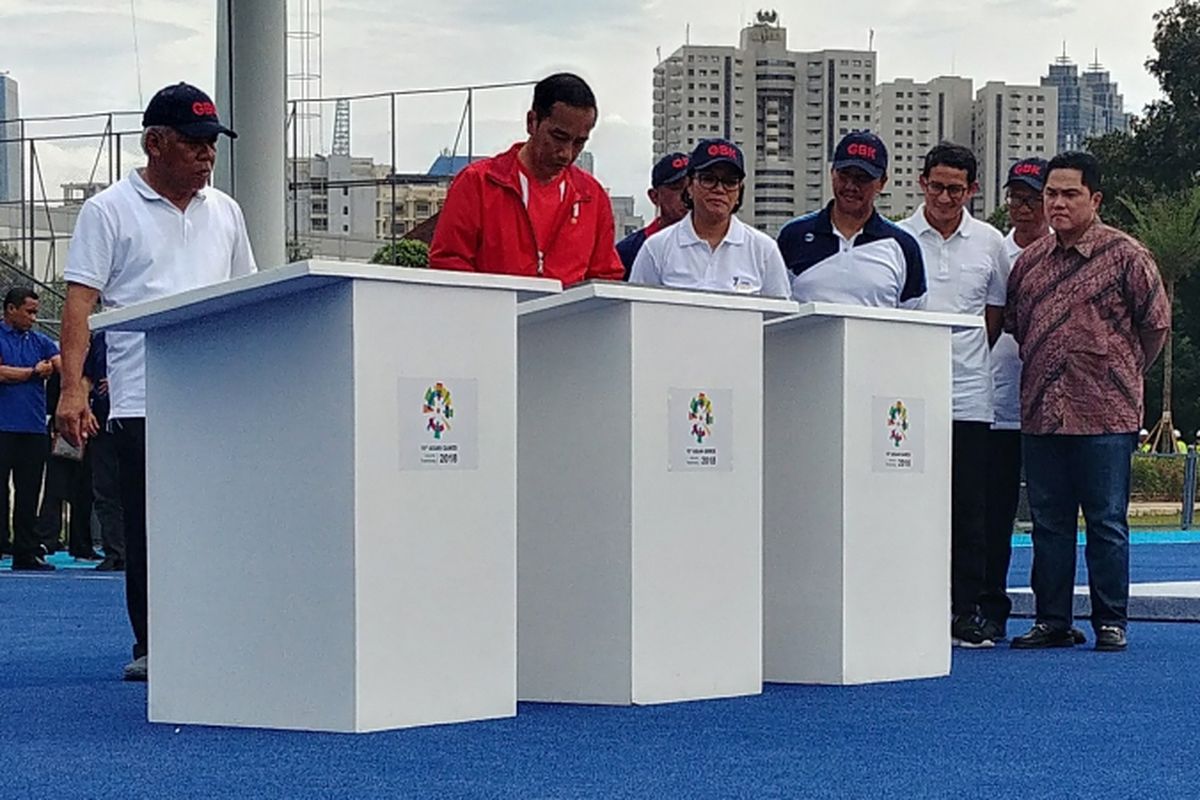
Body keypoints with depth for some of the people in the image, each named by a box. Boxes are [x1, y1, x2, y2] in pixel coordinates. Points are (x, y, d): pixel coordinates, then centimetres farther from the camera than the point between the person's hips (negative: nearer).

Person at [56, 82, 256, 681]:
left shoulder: (224, 212, 16)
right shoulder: (110, 211, 1)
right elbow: (80, 301, -3)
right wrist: (72, 388, -13)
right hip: (142, 401, -4)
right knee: (148, 530, -1)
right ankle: (150, 647, 7)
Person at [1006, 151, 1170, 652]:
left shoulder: (1124, 255, -3)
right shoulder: (1029, 261, 11)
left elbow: (1156, 323, 3)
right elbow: (1011, 325, 24)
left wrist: (1120, 373, 8)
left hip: (1105, 416, -5)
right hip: (1041, 416, 5)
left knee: (1107, 523, 0)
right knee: (1049, 523, 9)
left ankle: (1111, 622, 8)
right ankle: (1051, 621, 16)